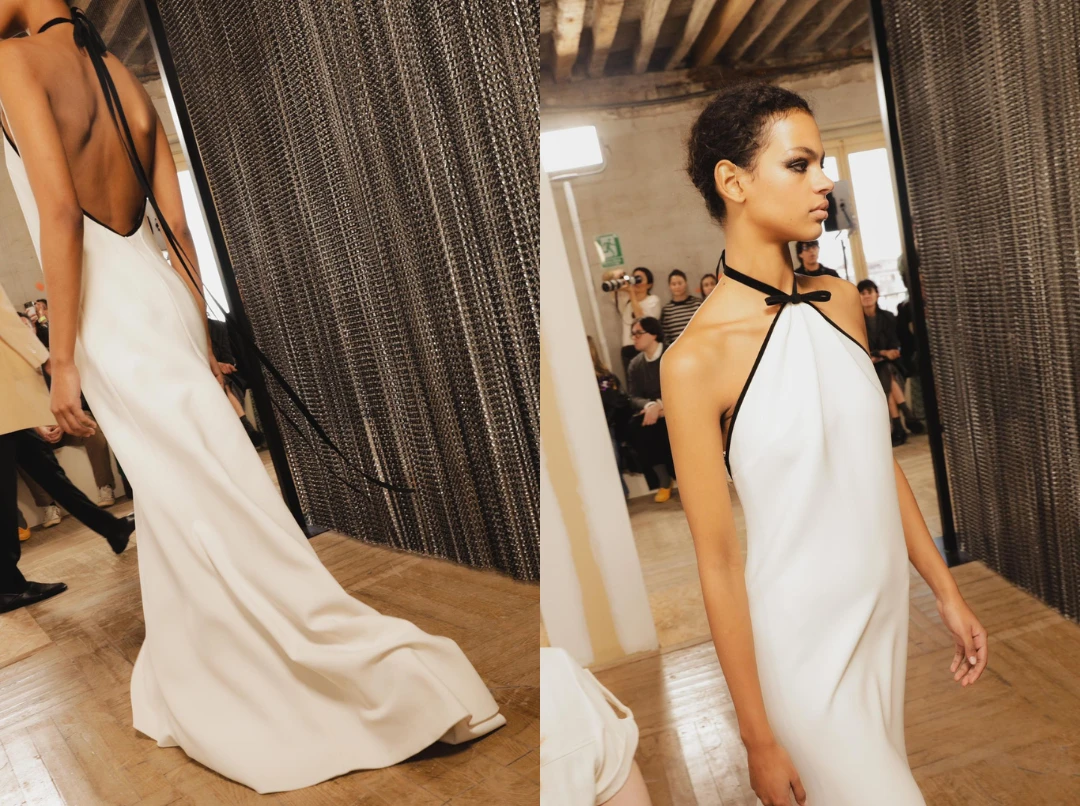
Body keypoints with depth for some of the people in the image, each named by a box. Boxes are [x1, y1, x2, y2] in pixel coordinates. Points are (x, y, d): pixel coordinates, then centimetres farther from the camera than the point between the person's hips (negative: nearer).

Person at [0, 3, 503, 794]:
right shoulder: (123, 75, 16)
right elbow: (179, 225, 13)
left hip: (113, 317, -8)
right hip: (158, 297, 8)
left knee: (204, 507, -5)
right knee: (175, 503, 15)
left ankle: (400, 679, 0)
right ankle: (188, 696, 32)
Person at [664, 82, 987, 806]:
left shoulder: (840, 302, 0)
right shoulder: (697, 359, -20)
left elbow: (880, 460, 9)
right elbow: (718, 561, -16)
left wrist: (949, 594, 12)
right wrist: (757, 738, -9)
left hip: (887, 609, 6)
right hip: (802, 638, -6)